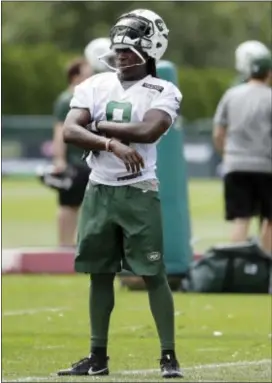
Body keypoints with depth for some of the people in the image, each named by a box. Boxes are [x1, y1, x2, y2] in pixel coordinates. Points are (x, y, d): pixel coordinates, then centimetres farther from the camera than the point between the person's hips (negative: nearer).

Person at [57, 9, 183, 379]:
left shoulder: (163, 93, -5)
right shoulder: (94, 86, 5)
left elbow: (148, 131, -23)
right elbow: (69, 131, -8)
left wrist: (99, 126, -12)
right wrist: (112, 143, -22)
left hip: (138, 193, -4)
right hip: (99, 191, 4)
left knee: (154, 275, -4)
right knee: (100, 274, 9)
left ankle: (169, 356, 1)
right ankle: (98, 356, 16)